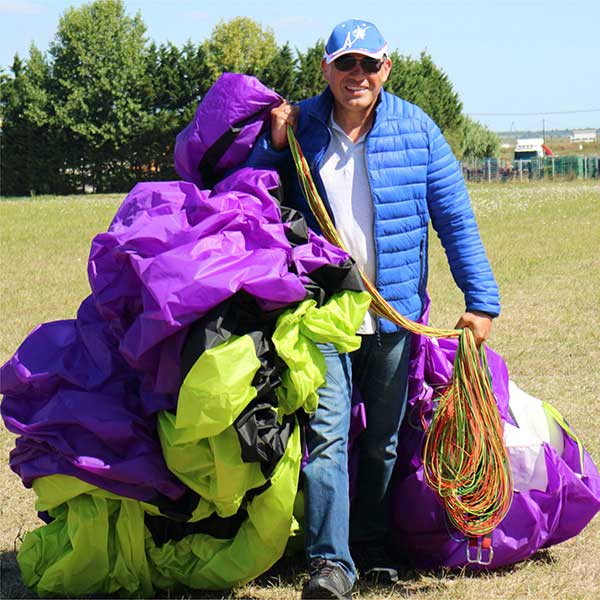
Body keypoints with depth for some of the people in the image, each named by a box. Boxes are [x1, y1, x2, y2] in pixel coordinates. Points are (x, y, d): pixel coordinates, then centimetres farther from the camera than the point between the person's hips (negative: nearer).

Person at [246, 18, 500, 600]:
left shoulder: (415, 130, 0)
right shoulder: (300, 126, 1)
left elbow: (456, 220, 3)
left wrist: (480, 300, -1)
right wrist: (273, 146, -8)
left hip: (395, 314, 2)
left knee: (384, 439, 13)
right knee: (326, 432, -13)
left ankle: (371, 547, 28)